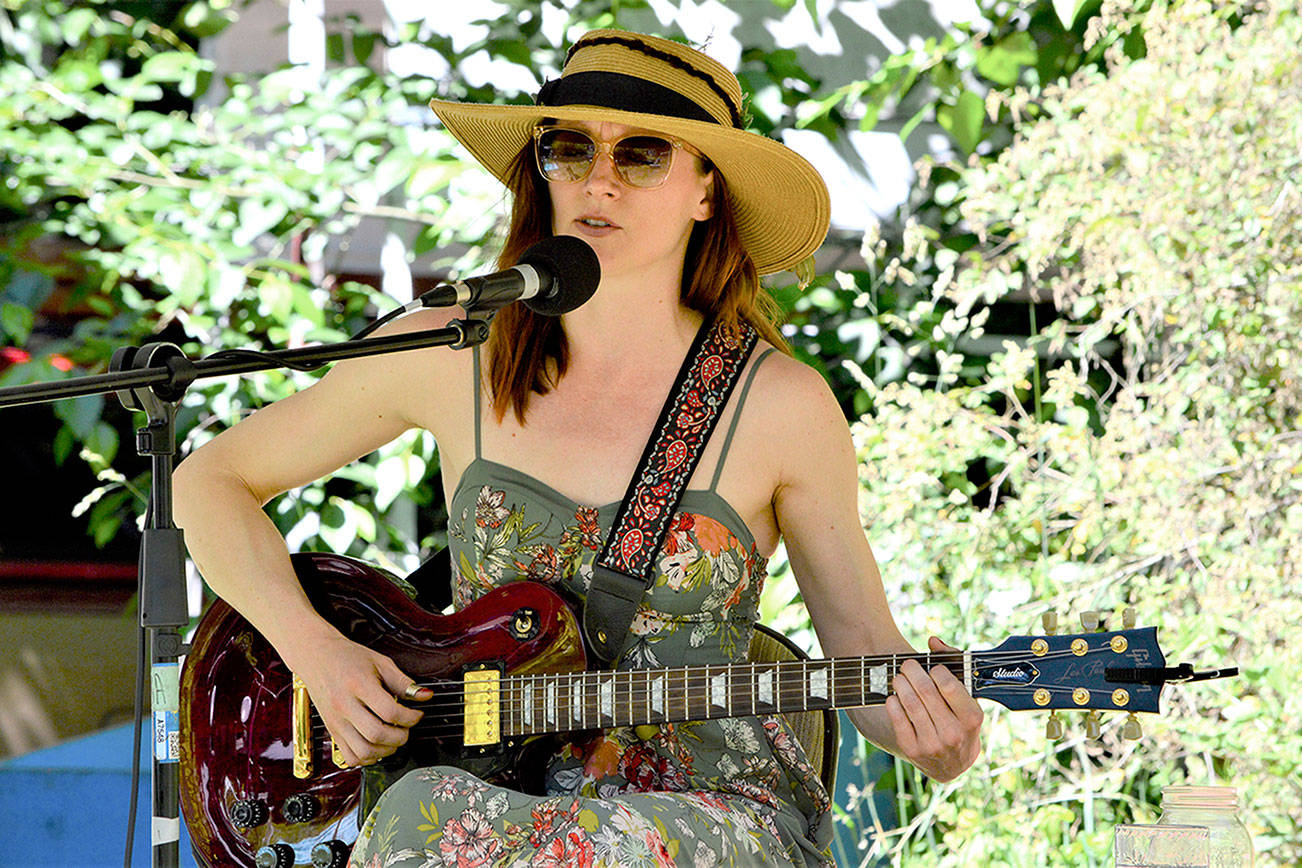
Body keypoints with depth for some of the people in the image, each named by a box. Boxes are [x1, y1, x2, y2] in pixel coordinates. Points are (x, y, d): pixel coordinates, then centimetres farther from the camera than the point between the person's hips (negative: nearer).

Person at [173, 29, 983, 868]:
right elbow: (212, 479, 12)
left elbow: (863, 642, 7)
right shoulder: (450, 360, 2)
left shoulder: (783, 406, -3)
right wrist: (316, 651, -2)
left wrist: (931, 740, -16)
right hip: (490, 791, 2)